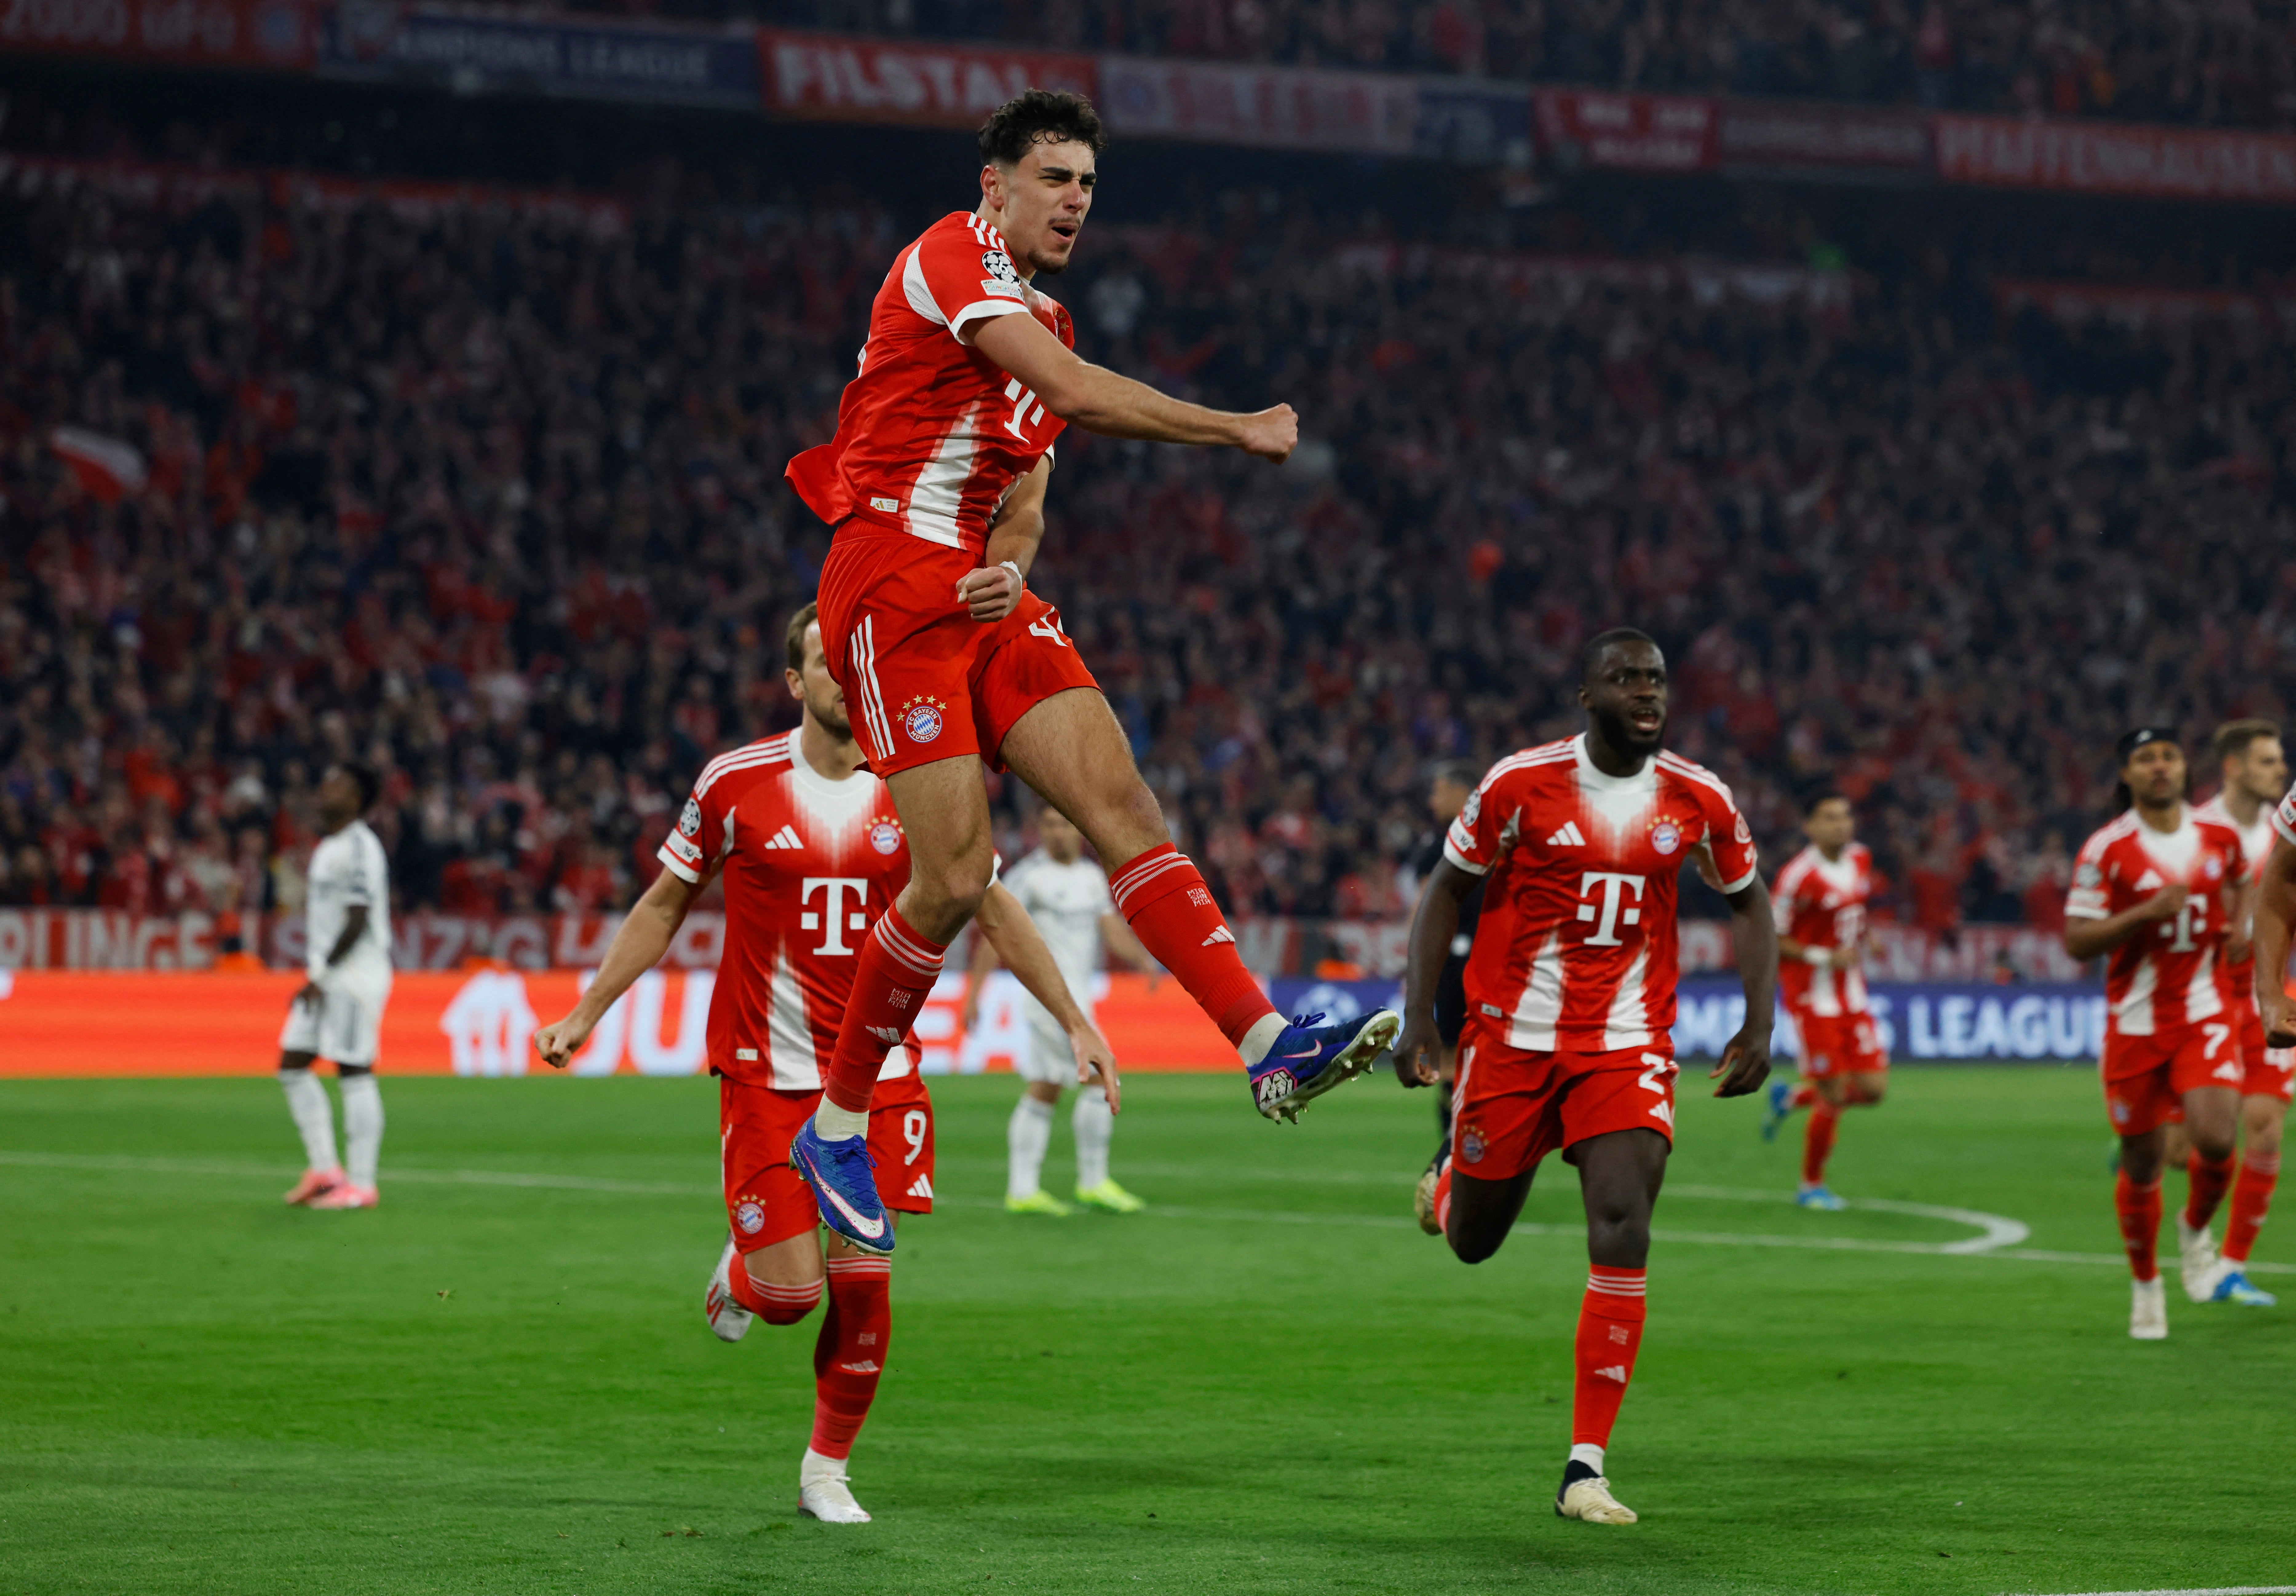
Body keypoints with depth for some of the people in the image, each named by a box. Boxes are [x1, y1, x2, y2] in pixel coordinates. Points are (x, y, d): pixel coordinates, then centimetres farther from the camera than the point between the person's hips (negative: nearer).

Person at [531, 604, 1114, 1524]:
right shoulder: (735, 784, -4)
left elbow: (992, 907, 11)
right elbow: (666, 904, 9)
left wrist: (1074, 1022, 10)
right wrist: (585, 1015, 8)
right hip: (766, 1070, -2)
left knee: (862, 1281, -4)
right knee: (790, 1293, -9)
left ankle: (828, 1471, 16)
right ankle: (741, 1271, 29)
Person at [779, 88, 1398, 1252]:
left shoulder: (1040, 318, 23)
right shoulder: (951, 258, -7)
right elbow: (1079, 396, -20)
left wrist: (1011, 569, -4)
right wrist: (1239, 430, -15)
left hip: (982, 598, 8)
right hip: (895, 587, -8)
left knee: (1123, 803, -9)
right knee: (955, 878, -12)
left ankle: (1267, 1045, -20)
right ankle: (836, 1124, 3)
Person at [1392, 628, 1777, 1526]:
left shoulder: (1699, 801, -3)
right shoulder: (1521, 784, -9)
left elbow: (1748, 903, 13)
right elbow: (1447, 891, 2)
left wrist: (1759, 1024, 3)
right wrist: (1418, 1019, -5)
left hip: (1626, 1047, 1)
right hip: (1513, 1038, -1)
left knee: (1623, 1226, -18)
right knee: (1474, 1242, 9)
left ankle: (1586, 1468, -13)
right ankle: (1448, 1185, 52)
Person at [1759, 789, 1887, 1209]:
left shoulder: (1860, 859, 5)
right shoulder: (1798, 876, -18)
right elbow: (1770, 941, -14)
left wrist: (1863, 939, 8)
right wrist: (1825, 958, -21)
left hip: (1852, 996, 7)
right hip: (1814, 997, -7)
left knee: (1873, 1089, 2)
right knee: (1833, 1097, -6)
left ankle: (1790, 1098, 28)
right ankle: (1811, 1186, 15)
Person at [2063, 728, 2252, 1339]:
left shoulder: (2219, 836, 2)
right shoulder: (2105, 849, -8)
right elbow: (2076, 942, -11)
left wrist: (2237, 924, 4)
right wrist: (2148, 911, -23)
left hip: (2206, 1017, 2)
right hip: (2135, 1023, -1)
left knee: (2214, 1139, -19)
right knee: (2142, 1163, 5)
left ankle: (2195, 1229, 15)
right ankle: (2145, 1284, 27)